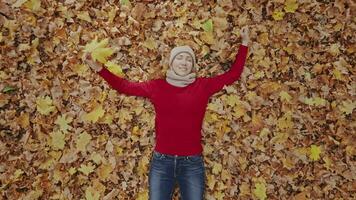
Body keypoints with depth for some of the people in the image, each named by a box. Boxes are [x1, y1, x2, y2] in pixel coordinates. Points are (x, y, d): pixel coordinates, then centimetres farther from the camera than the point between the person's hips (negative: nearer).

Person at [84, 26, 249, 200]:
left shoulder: (202, 85, 0)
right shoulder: (157, 86, 1)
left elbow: (233, 74, 5)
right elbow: (124, 86, 6)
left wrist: (244, 43, 6)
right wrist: (99, 68, 1)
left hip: (192, 162, 0)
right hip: (161, 161, 1)